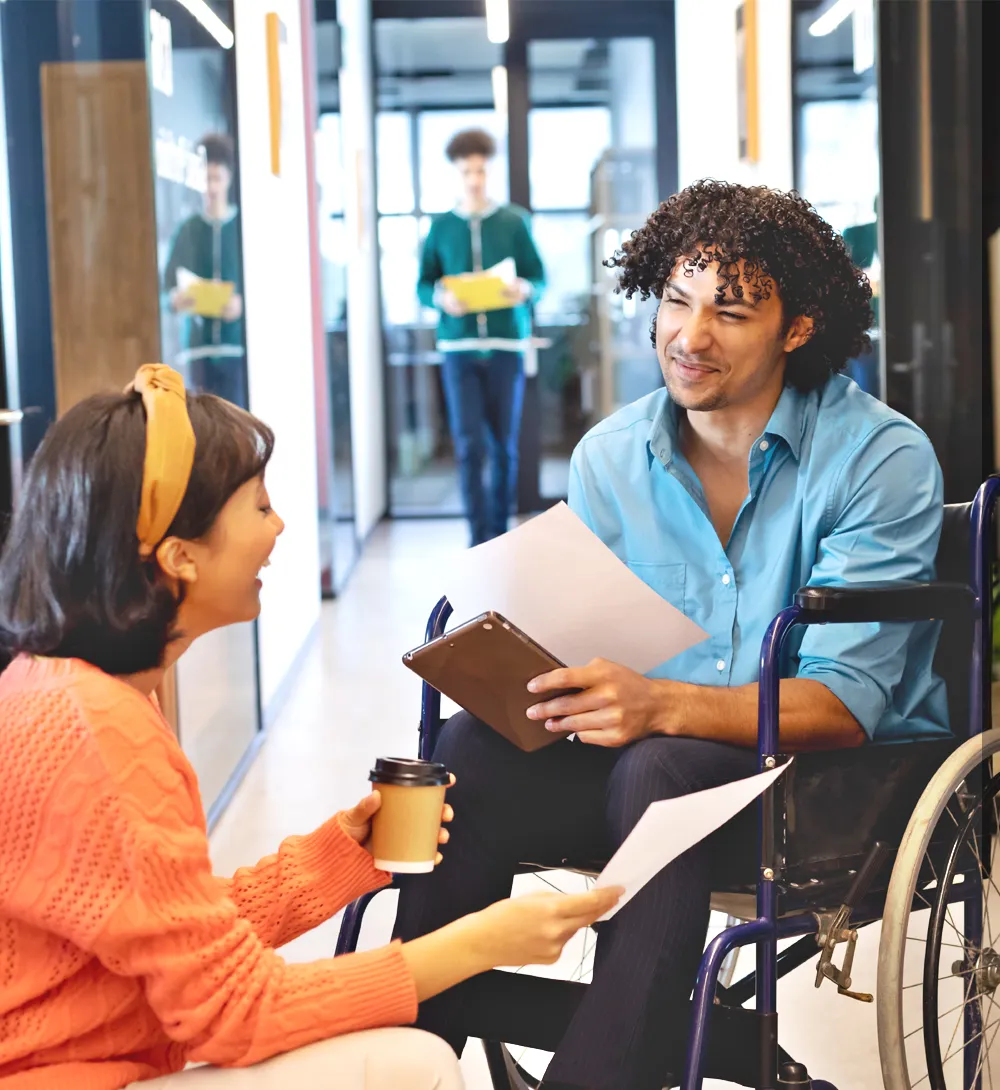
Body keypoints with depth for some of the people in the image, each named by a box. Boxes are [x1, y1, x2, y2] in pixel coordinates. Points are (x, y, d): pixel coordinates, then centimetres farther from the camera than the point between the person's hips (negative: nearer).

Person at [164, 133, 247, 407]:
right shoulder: (188, 230, 11)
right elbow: (169, 284, 9)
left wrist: (243, 304, -18)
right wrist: (176, 299, -13)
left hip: (239, 343, -2)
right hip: (200, 346, 2)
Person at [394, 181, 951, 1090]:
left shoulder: (883, 459, -11)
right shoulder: (609, 456, 5)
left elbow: (842, 704, -18)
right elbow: (576, 642, 6)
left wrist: (659, 703, -35)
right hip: (650, 752, 5)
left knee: (662, 770, -35)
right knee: (473, 751, -23)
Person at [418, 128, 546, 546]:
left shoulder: (514, 221, 6)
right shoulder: (441, 226, 8)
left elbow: (539, 278, 6)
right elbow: (423, 285, 9)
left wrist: (524, 289, -16)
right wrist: (441, 297, -13)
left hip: (506, 343, 0)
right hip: (459, 345, 0)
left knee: (504, 444, 5)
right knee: (469, 444, -6)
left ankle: (499, 534, 17)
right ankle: (478, 536, -5)